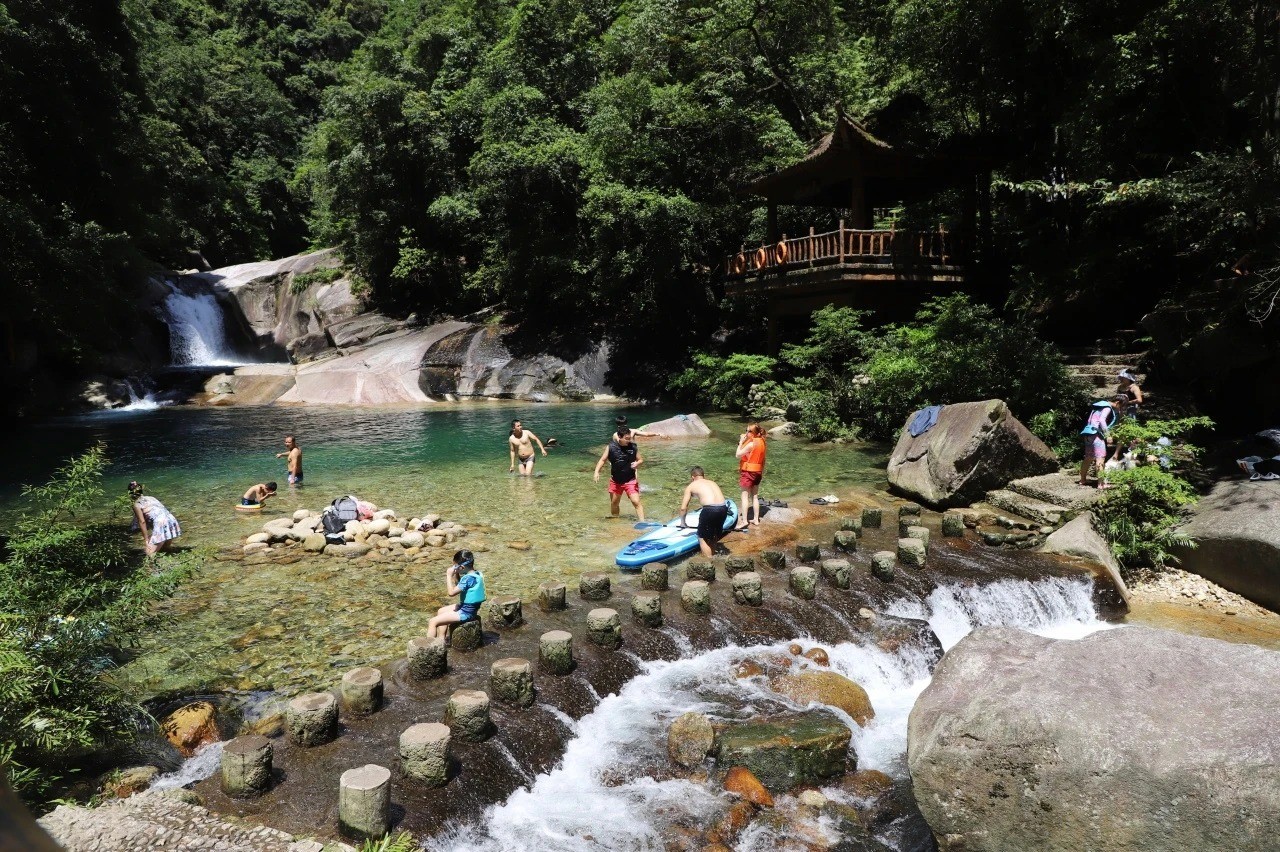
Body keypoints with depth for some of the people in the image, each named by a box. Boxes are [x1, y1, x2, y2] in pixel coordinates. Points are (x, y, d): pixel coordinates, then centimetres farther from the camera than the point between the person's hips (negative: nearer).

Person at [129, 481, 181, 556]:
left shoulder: (137, 504, 5)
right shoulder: (151, 498, 24)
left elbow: (142, 522, -3)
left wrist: (146, 539, -1)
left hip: (161, 525, -7)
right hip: (171, 520, 7)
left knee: (150, 553, 3)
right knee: (164, 549, 26)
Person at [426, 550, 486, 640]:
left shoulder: (468, 578, -26)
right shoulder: (477, 573, 2)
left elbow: (451, 592, -26)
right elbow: (459, 587, 14)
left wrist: (449, 575, -18)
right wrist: (456, 575, -2)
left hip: (466, 612, -10)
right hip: (469, 607, 10)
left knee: (433, 622, -6)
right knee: (441, 611, 27)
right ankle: (441, 639, 29)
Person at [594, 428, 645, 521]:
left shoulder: (633, 447, -8)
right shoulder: (611, 447, -9)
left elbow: (641, 460, 3)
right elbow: (603, 460, -2)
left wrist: (637, 463, -20)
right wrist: (597, 471, -15)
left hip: (630, 480, -2)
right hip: (615, 481, 2)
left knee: (636, 502, -14)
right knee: (614, 503, 18)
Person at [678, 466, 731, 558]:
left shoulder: (691, 486, 15)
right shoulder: (712, 483, 29)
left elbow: (683, 508, 16)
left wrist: (682, 522, 32)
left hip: (710, 509, -5)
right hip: (723, 508, 6)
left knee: (702, 537, 14)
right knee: (713, 536, 27)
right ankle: (712, 557, 40)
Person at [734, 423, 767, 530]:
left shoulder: (751, 444, -20)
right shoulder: (761, 442, 5)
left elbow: (738, 454, -18)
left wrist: (741, 442, -12)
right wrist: (762, 472, 20)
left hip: (748, 471, -8)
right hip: (757, 471, 8)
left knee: (745, 496, -5)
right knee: (755, 496, 14)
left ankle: (745, 521, -8)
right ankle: (756, 519, 18)